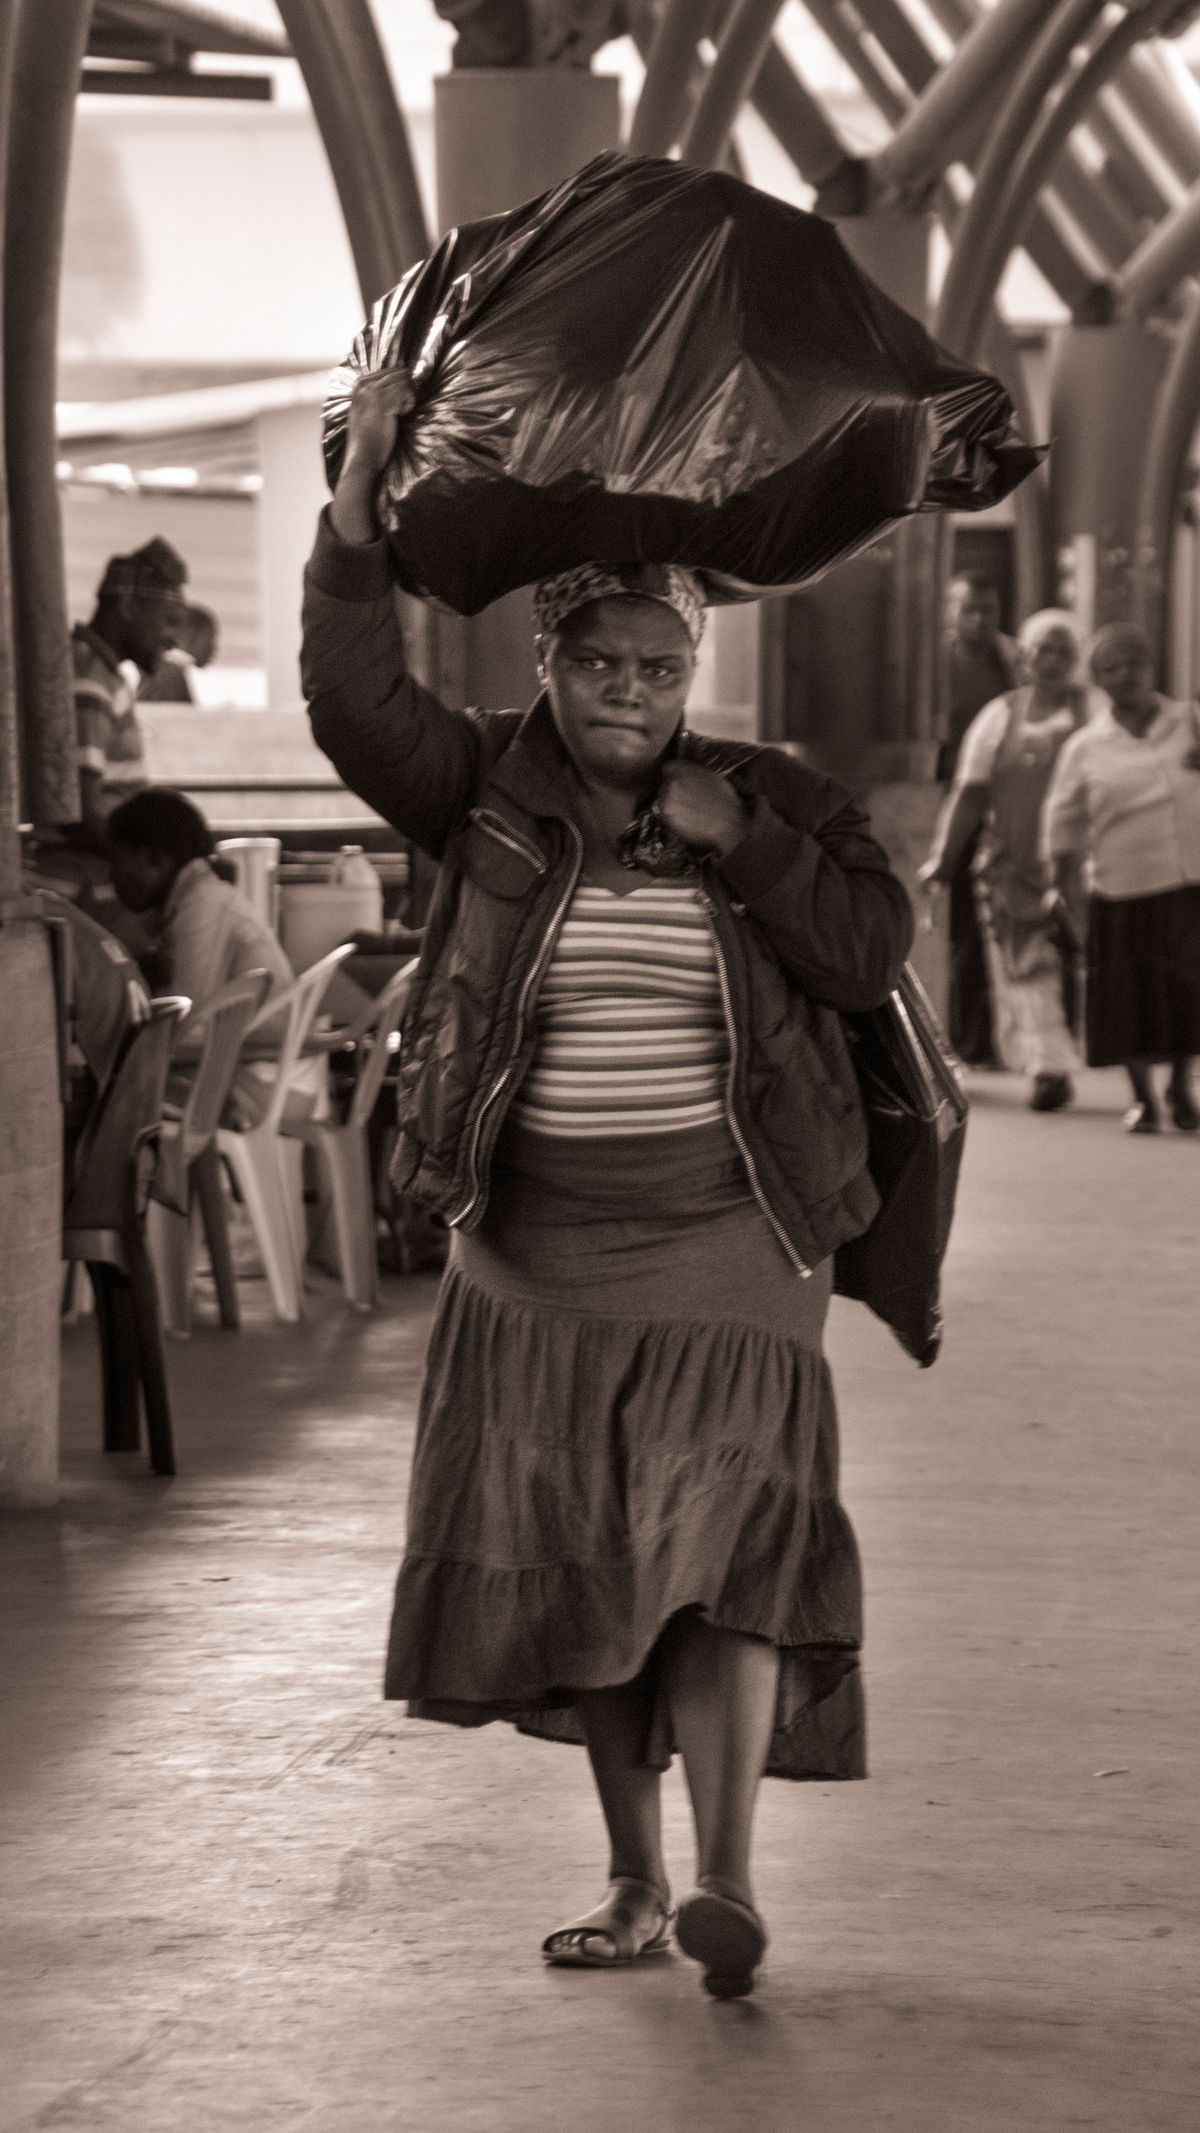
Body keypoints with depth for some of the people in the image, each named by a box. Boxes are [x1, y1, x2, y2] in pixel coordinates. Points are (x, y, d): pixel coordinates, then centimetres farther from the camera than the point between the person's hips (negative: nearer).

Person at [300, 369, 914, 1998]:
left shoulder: (773, 804, 4)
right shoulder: (490, 793, 2)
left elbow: (874, 958, -4)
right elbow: (357, 701, -13)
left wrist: (744, 842, -13)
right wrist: (361, 490, -22)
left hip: (720, 1240, -2)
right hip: (534, 1248, 2)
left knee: (720, 1539, -14)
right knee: (571, 1561, 6)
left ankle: (728, 1874, -17)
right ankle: (634, 1883, 17)